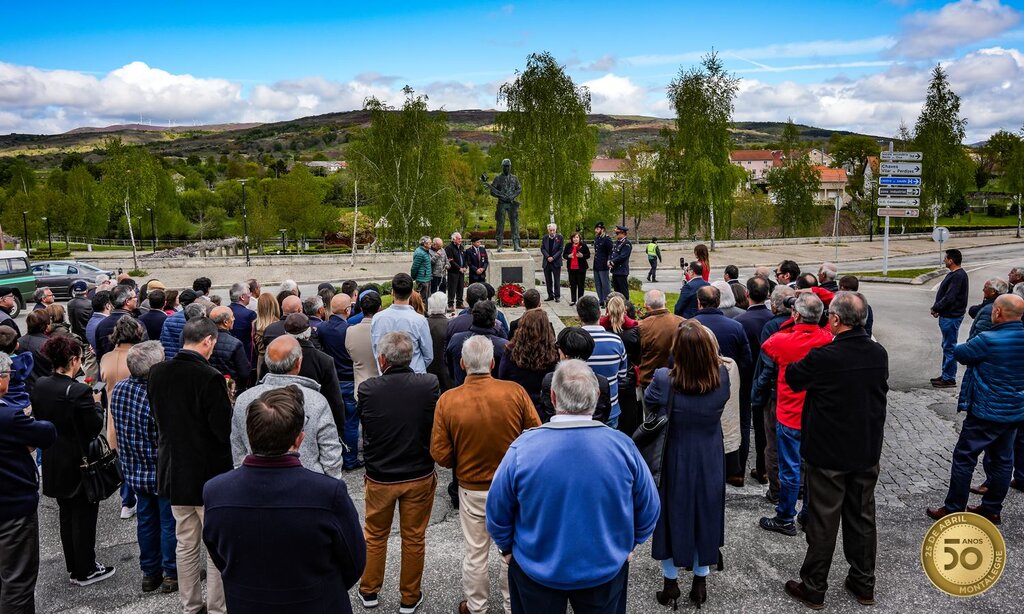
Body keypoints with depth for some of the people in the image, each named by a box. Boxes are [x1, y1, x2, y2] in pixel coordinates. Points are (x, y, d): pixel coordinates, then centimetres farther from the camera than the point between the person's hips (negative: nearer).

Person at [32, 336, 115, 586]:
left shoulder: (40, 386, -3)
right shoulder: (79, 391, -25)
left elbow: (39, 417, 9)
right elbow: (96, 426, -18)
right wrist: (96, 403, -3)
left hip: (54, 464, 7)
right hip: (80, 464, -7)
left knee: (66, 516, 19)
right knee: (84, 518, 7)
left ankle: (73, 567, 30)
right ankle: (86, 571, 17)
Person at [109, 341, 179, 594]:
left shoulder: (118, 390, -5)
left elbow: (117, 429, 9)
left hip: (134, 471, 7)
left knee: (146, 520, 19)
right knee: (169, 522, 9)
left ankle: (150, 573, 31)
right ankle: (171, 573, 21)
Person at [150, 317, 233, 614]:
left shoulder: (157, 372, -3)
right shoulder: (209, 377, -23)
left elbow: (157, 415, 12)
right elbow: (224, 430, -21)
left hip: (173, 472, 6)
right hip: (209, 474, -6)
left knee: (186, 544, 19)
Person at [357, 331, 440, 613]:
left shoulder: (368, 389, -20)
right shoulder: (429, 384, -20)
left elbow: (365, 430, -3)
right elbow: (436, 426, -7)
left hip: (379, 476, 0)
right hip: (420, 476, 0)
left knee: (375, 536, 22)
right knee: (414, 538, 17)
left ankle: (369, 590, 39)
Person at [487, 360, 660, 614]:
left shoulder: (523, 448, -24)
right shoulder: (622, 446, -20)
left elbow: (497, 511, -10)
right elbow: (649, 509, -6)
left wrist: (507, 548, 9)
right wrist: (629, 544, 13)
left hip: (537, 571, 0)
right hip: (607, 571, 1)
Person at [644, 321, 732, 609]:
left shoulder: (664, 379, -27)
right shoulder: (722, 376, -18)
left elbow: (649, 404, -6)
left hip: (675, 462, -2)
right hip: (710, 462, 2)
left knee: (672, 516, 16)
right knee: (705, 515, 19)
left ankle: (671, 585, 29)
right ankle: (700, 584, 33)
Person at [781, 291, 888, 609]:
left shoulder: (824, 357, -24)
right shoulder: (879, 354, -5)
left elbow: (793, 378, -7)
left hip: (828, 453, -5)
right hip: (867, 452, 5)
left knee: (823, 522, 6)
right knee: (862, 517, 18)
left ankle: (813, 588, 19)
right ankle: (863, 584, 32)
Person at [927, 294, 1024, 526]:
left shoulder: (989, 340, -22)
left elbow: (960, 353, -9)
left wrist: (971, 346, 11)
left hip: (987, 413, -7)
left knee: (964, 458, 3)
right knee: (1002, 460, 16)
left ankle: (953, 509, 9)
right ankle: (992, 509, 27)